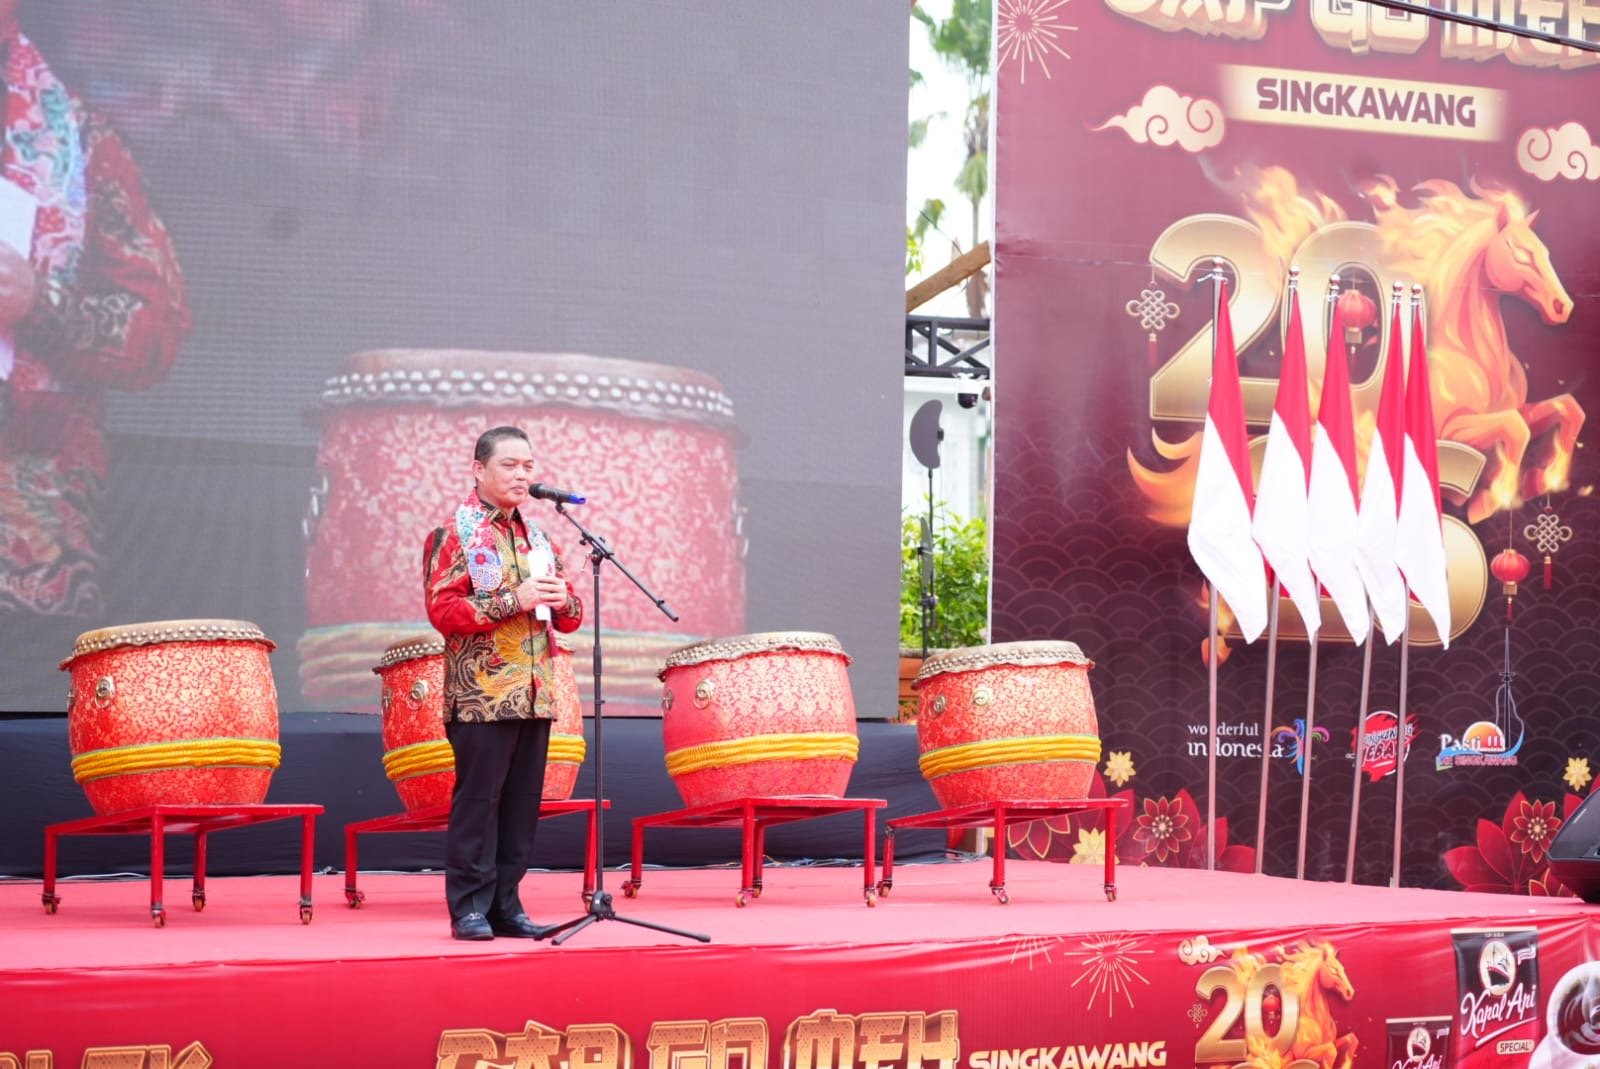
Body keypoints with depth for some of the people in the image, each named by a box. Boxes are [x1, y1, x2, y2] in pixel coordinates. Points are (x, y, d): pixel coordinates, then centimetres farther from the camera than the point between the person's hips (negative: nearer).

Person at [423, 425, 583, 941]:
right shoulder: (456, 534, -3)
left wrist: (562, 600, -3)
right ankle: (469, 907, 2)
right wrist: (513, 600, -18)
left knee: (522, 802, 6)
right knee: (477, 799, -4)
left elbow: (570, 615, 21)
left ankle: (506, 906, 13)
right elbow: (442, 608, -13)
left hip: (535, 694, 6)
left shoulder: (536, 537, 17)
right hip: (482, 693, -6)